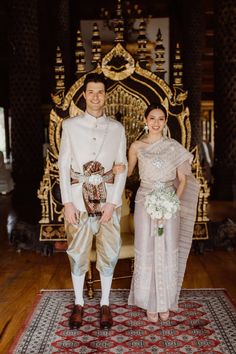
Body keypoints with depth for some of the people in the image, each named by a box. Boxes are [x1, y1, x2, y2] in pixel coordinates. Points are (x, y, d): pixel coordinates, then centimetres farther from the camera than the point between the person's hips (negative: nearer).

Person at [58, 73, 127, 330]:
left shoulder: (116, 128, 4)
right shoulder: (70, 125, 3)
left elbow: (122, 166, 3)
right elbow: (63, 164, 1)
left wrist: (112, 202, -7)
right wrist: (67, 202, -6)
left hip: (108, 198, 1)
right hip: (78, 198, 0)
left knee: (108, 252, 6)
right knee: (78, 253, 8)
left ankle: (104, 304, 24)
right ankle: (78, 304, 26)